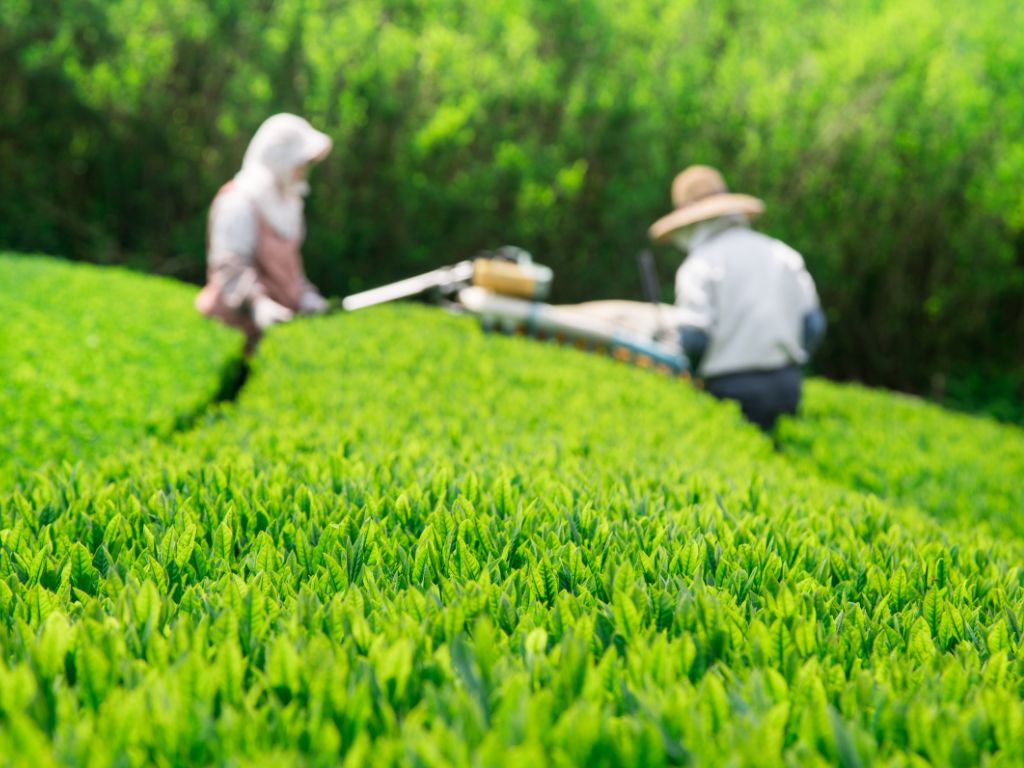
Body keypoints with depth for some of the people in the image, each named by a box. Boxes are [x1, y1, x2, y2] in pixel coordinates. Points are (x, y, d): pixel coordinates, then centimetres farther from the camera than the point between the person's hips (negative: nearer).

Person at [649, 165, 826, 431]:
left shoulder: (699, 265, -3)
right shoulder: (783, 253, 13)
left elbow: (694, 338, -11)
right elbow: (814, 324, 10)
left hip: (731, 388, -5)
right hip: (788, 386, 5)